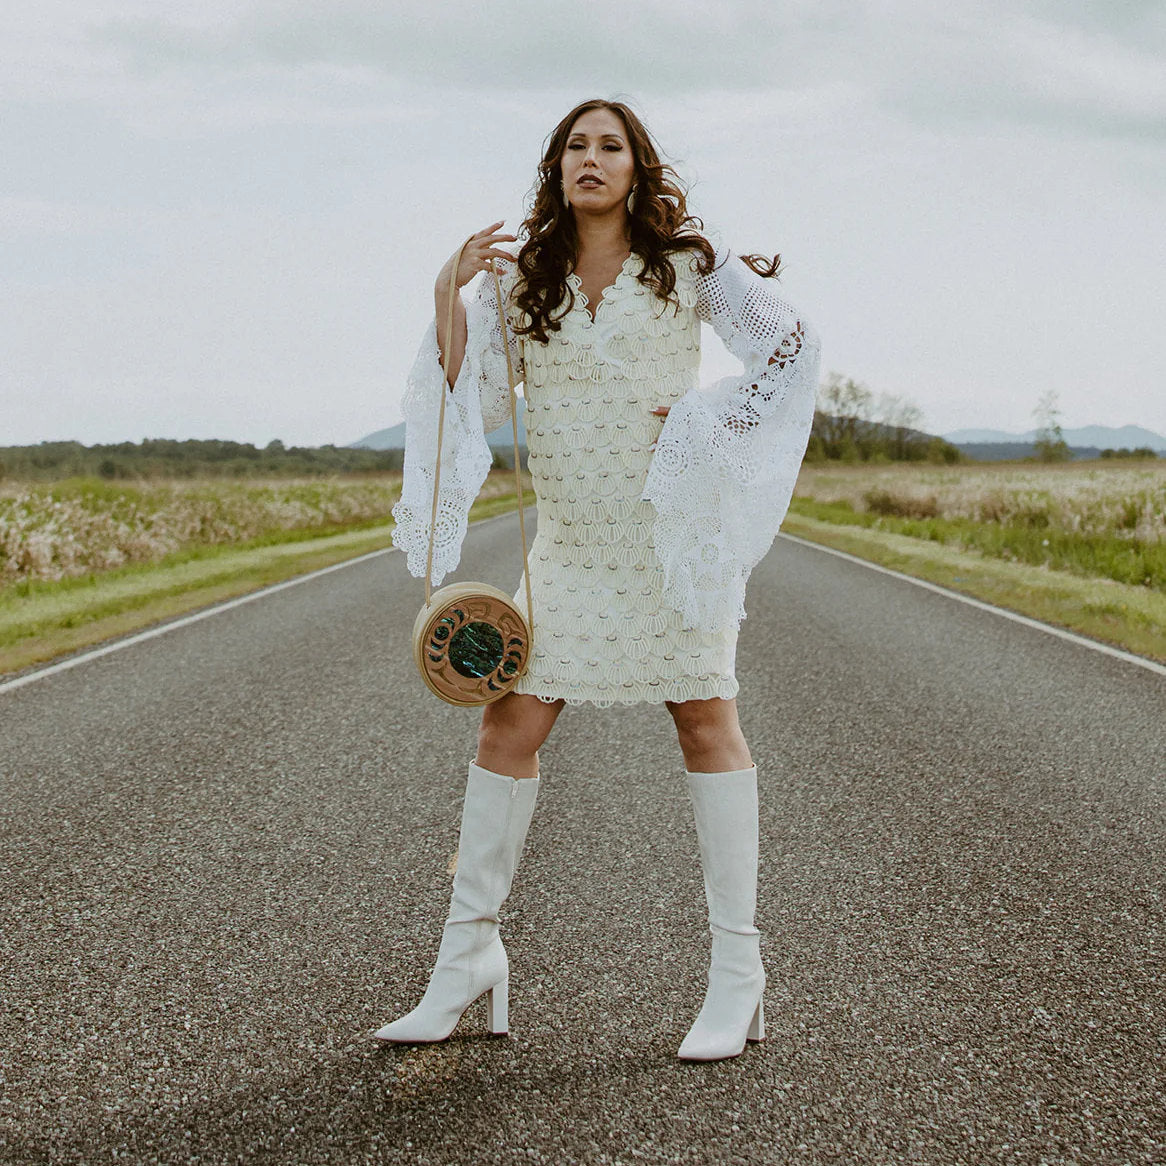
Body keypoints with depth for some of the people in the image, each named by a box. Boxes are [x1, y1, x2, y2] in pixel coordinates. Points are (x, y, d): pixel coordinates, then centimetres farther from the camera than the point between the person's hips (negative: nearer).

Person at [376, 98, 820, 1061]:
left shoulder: (688, 261, -1)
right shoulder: (520, 277, 7)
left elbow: (792, 344, 2)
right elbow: (472, 400, 3)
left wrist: (706, 419, -8)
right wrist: (450, 299, -9)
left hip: (675, 525, -3)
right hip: (569, 540, 3)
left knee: (706, 721, -2)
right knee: (508, 724, -2)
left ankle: (737, 975, 5)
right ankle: (469, 958, 8)